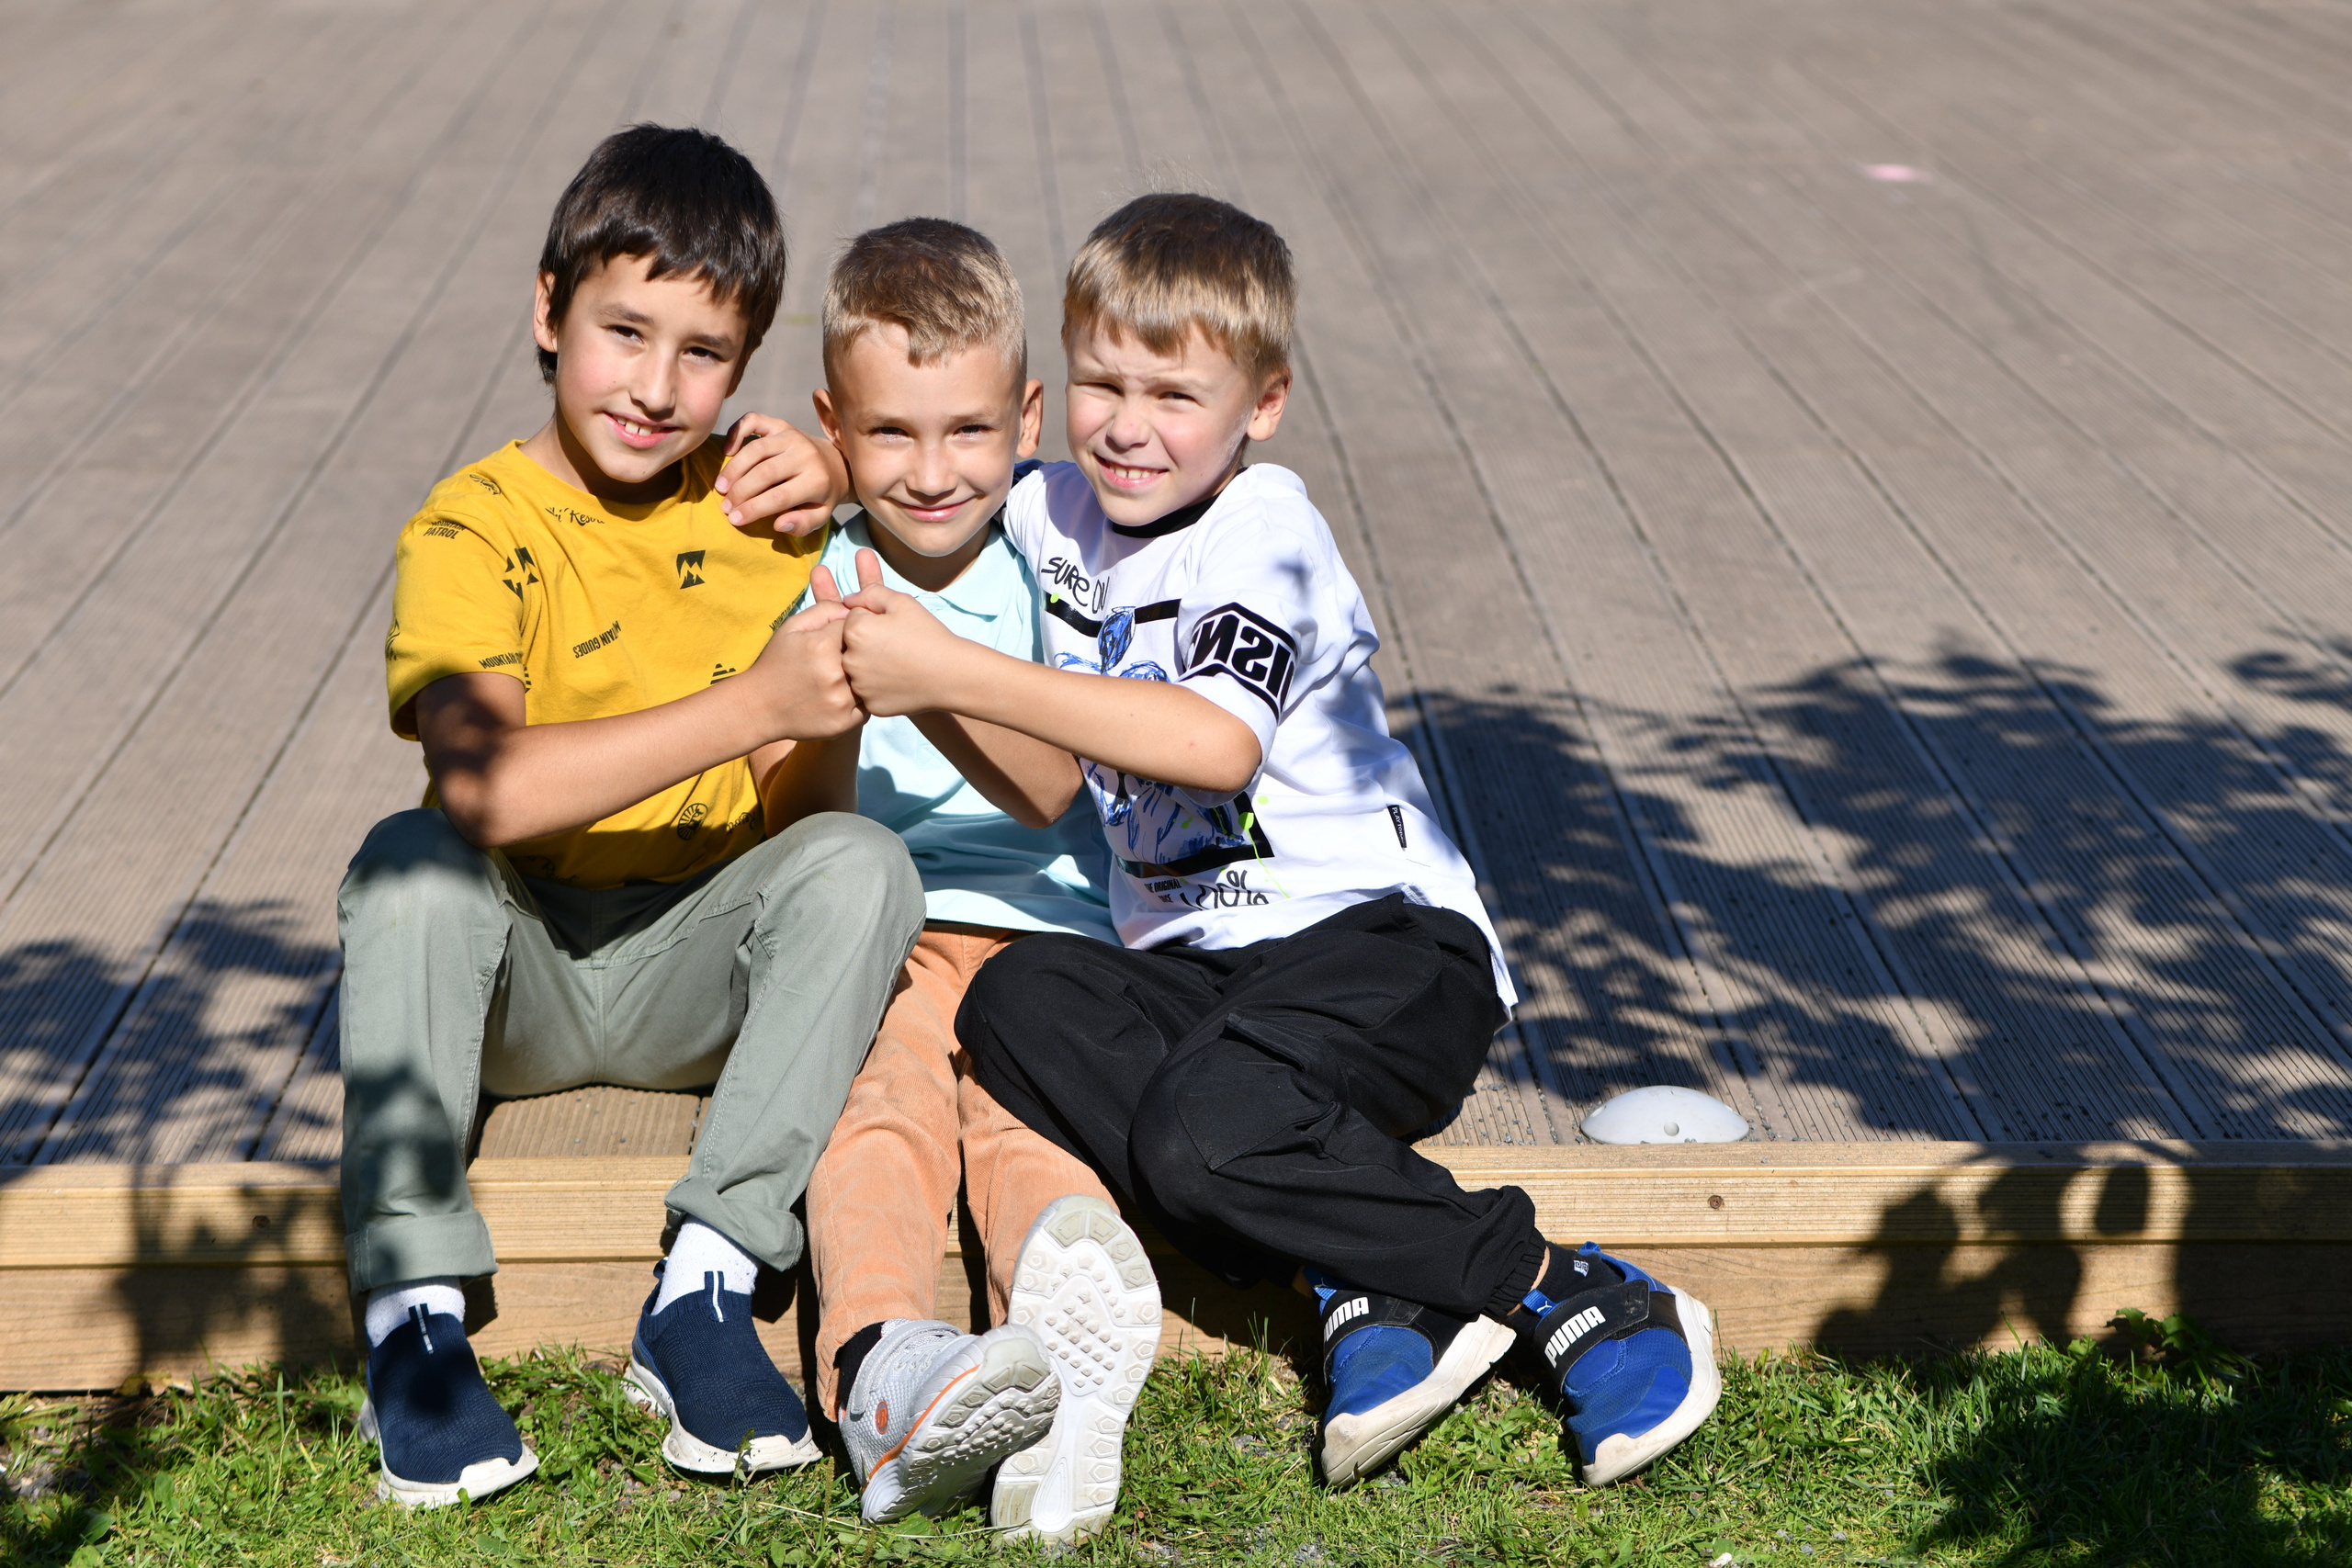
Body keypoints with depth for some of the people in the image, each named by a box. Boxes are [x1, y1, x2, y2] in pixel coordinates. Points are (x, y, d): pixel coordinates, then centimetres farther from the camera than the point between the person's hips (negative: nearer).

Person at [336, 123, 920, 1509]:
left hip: (696, 976, 3)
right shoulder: (475, 531, -14)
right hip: (514, 982, -3)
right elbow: (486, 787, -31)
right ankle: (414, 1309, -28)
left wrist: (843, 482, -8)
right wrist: (755, 703, -39)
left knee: (862, 860, -25)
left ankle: (703, 1291, -27)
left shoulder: (756, 499, 2)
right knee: (412, 861, -32)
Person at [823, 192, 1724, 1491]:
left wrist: (950, 675, -31)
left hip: (1381, 940, -7)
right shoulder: (1056, 510, 11)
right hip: (1190, 966, 7)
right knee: (1016, 1001, -23)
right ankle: (1362, 1288, -27)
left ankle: (1570, 1295, -16)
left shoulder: (1263, 533, -11)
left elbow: (1217, 745, -29)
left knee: (1206, 1131, -34)